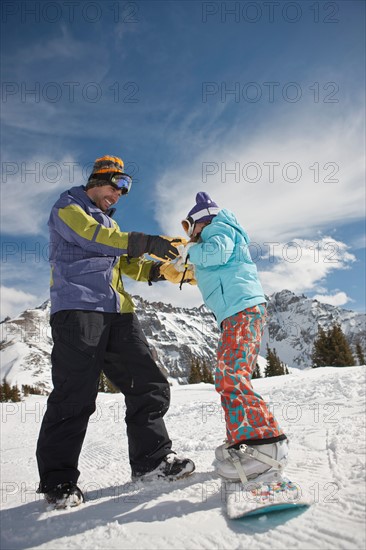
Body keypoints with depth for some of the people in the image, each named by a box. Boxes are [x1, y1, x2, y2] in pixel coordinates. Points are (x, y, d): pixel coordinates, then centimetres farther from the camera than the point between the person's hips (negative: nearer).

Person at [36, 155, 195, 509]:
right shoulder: (67, 207, 7)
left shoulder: (110, 223, 30)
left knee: (149, 386, 3)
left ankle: (151, 460, 15)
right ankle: (58, 480, 6)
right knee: (75, 396, -9)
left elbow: (130, 265, 23)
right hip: (77, 309, -7)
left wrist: (167, 270, 6)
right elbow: (92, 237, -14)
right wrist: (147, 242, -20)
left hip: (117, 312, 8)